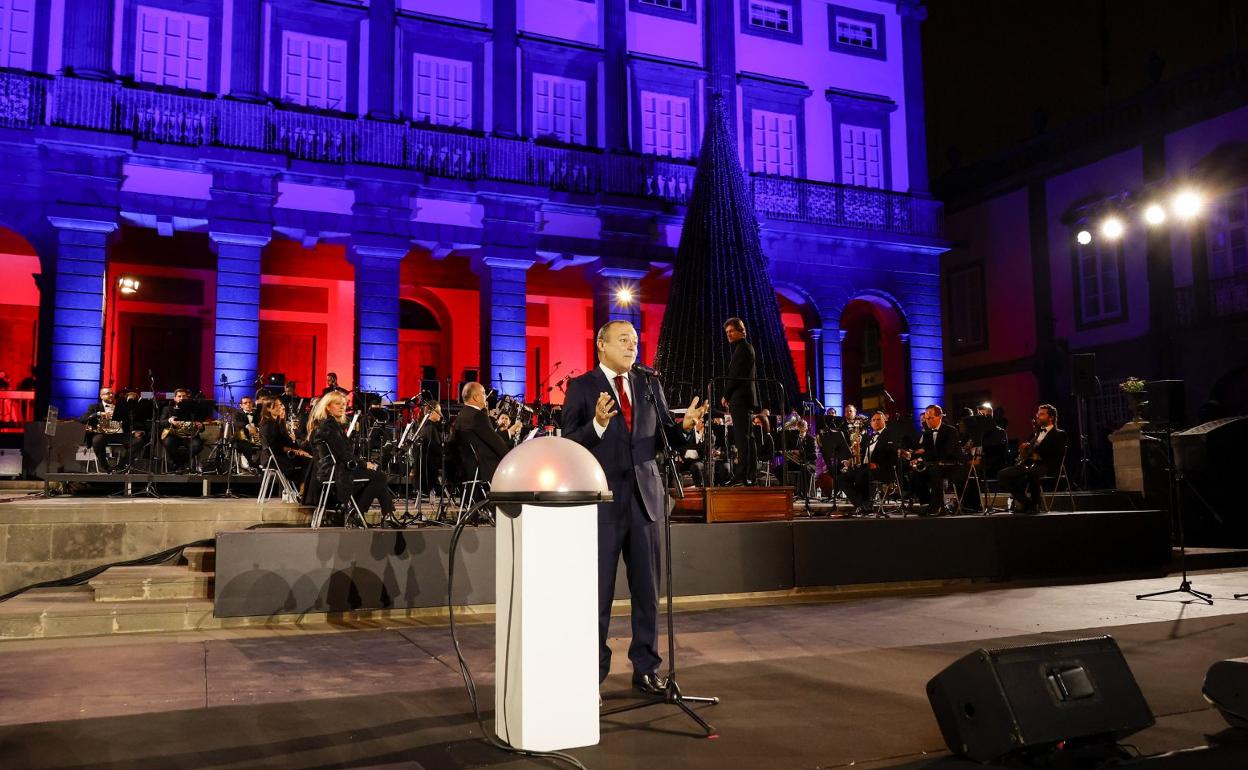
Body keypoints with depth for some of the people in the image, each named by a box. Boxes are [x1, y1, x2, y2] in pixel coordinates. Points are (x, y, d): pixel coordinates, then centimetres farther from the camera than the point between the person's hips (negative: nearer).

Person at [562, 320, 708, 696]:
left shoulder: (650, 386, 11)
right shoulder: (581, 387, -2)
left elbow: (668, 440, 10)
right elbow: (569, 444, -10)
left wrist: (685, 426, -10)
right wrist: (597, 424, -27)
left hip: (644, 498, 4)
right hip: (603, 500, -4)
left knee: (647, 589, 10)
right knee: (599, 592, 4)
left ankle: (646, 668, 22)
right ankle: (593, 671, 17)